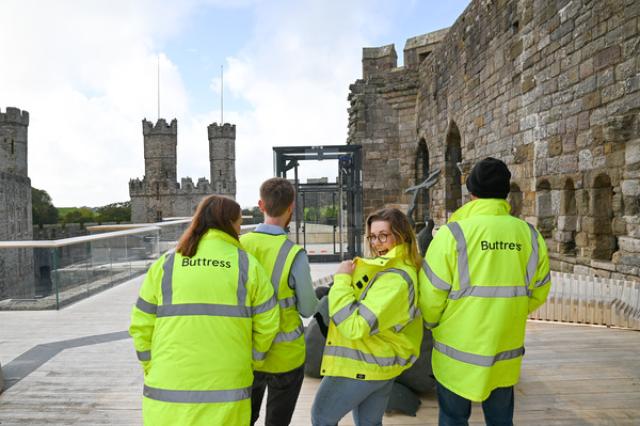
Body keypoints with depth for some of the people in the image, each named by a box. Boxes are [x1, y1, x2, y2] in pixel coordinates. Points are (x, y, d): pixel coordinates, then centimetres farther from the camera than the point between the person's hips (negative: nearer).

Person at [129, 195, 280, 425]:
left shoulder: (165, 265, 1)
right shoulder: (247, 265, -2)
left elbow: (141, 326, 2)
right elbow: (267, 324, 0)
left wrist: (153, 371, 16)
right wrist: (250, 363, 16)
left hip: (171, 388, 1)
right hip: (225, 389, -1)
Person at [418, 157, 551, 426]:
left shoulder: (453, 233, -18)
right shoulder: (530, 235, -6)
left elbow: (430, 296, -14)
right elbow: (537, 294, 4)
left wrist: (433, 323, 8)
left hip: (458, 353, -3)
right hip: (506, 353, 4)